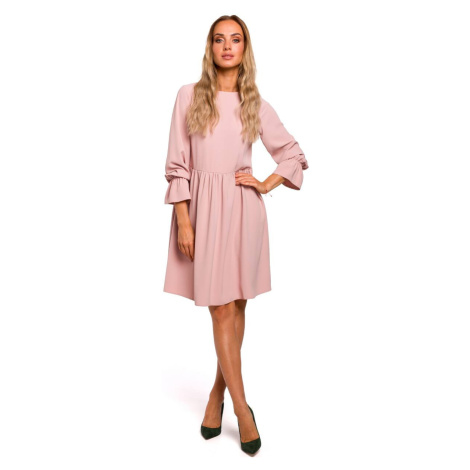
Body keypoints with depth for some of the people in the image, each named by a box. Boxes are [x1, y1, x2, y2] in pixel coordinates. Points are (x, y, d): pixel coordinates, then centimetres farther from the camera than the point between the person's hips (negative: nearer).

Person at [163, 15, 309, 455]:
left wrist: (266, 185, 2)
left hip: (243, 208, 2)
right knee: (222, 310, 0)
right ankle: (242, 408, 11)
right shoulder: (189, 96, 3)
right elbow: (177, 165, -1)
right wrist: (183, 221, -7)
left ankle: (217, 395, 26)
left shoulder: (256, 104, 7)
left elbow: (293, 153, 16)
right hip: (203, 207, -2)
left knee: (236, 307, 8)